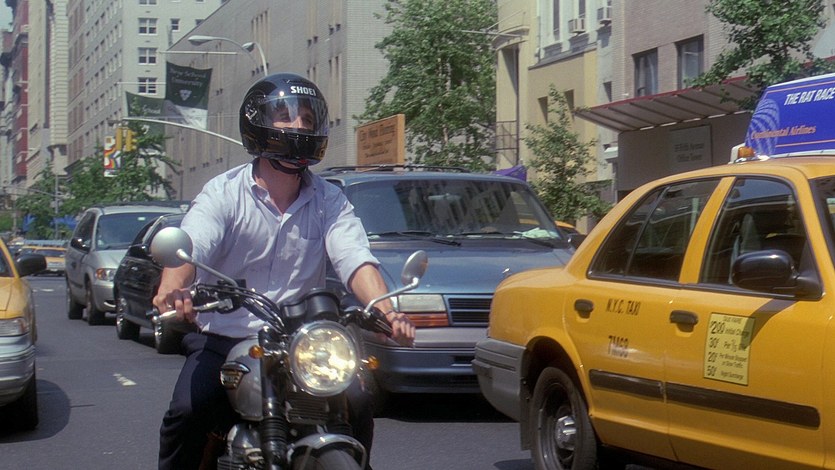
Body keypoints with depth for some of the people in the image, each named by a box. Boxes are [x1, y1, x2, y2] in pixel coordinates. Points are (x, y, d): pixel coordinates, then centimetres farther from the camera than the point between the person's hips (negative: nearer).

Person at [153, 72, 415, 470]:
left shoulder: (328, 201, 6)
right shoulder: (223, 192, -1)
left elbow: (355, 259, -10)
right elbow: (190, 246, -18)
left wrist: (386, 312, -31)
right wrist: (172, 289, -43)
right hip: (223, 339, -2)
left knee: (357, 402, -19)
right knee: (187, 410, -26)